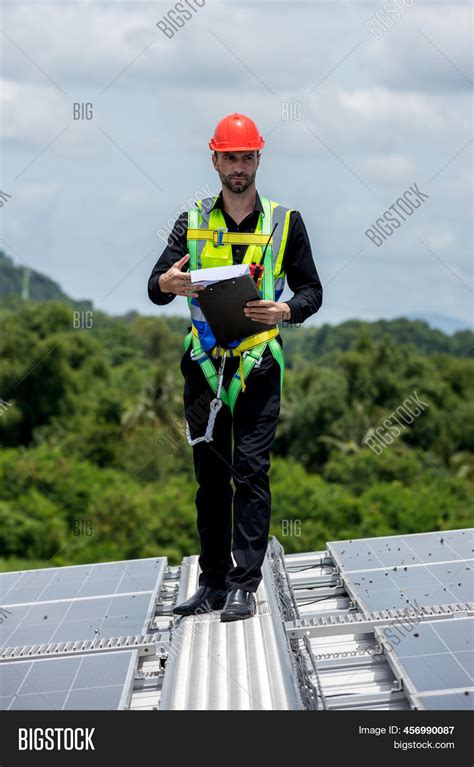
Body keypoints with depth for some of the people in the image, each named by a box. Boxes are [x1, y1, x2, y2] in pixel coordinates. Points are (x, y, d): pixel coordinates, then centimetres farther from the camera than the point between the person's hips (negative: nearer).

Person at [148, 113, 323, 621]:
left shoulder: (285, 222, 5)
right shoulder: (192, 222, 9)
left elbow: (311, 290, 6)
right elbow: (155, 288, 4)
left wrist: (286, 310, -15)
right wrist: (167, 283, -21)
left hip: (257, 364, -2)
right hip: (204, 364, 2)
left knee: (251, 473, -7)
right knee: (210, 478, 7)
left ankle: (244, 587, -4)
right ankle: (213, 583, 15)